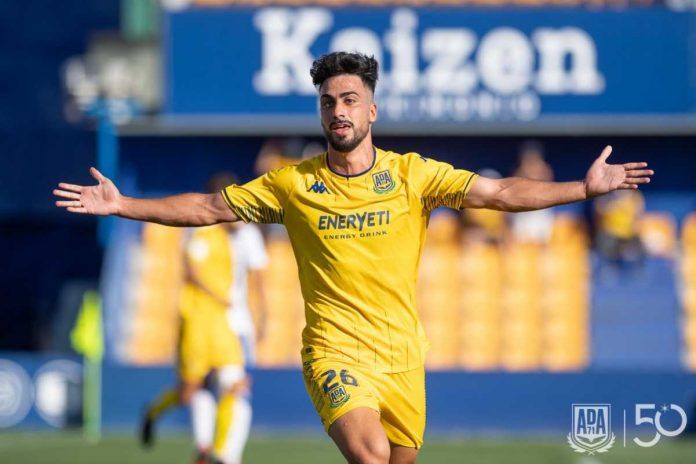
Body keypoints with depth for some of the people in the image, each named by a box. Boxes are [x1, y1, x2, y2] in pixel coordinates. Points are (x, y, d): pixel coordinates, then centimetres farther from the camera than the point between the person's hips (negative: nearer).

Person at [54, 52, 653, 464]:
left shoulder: (412, 174, 2)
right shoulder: (294, 184, 3)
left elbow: (499, 193, -2)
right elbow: (210, 207, 9)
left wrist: (584, 188, -11)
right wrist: (123, 206, 3)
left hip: (402, 352, 2)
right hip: (336, 350, -2)